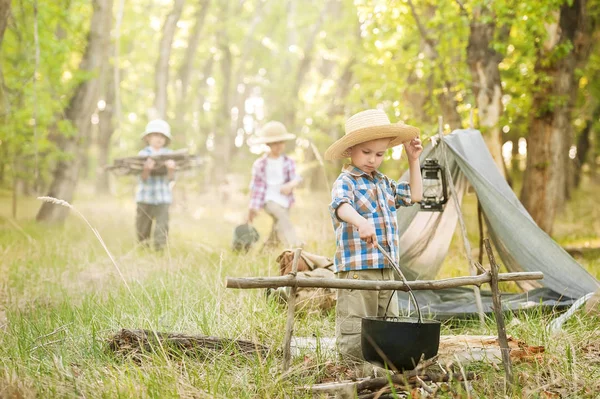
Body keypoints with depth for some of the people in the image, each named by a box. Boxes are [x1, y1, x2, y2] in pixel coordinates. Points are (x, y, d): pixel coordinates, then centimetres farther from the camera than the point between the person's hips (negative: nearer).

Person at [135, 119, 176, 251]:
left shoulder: (169, 155, 1)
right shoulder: (143, 154, -2)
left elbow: (171, 179, -5)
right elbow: (143, 178, -10)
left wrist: (170, 169, -26)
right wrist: (147, 169, -31)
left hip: (163, 197, 0)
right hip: (145, 197, 0)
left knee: (162, 224, -9)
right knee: (142, 225, 11)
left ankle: (160, 248, -9)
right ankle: (142, 246, 30)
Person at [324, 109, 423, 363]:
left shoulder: (384, 183, 19)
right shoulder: (345, 182, -7)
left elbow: (414, 196, 30)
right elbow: (341, 206, -29)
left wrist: (413, 161, 24)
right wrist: (360, 222, -49)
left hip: (386, 267, 8)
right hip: (356, 268, -8)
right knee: (355, 328, -9)